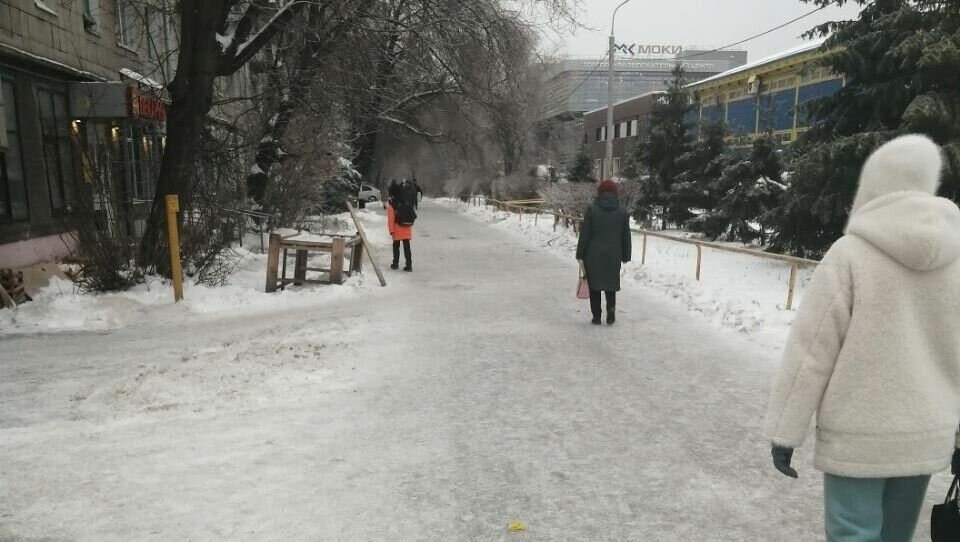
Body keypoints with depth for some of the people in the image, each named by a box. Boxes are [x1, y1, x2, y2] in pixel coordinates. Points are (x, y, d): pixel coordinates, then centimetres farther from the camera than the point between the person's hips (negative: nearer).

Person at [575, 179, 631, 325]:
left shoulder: (592, 210, -6)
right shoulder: (622, 212, 2)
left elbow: (584, 235, -6)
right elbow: (626, 236, 5)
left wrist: (580, 255, -1)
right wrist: (625, 256, 13)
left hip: (593, 255, -2)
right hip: (613, 255, 2)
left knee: (594, 285, 8)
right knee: (611, 283, 16)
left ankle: (596, 316, 9)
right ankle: (611, 307, -7)